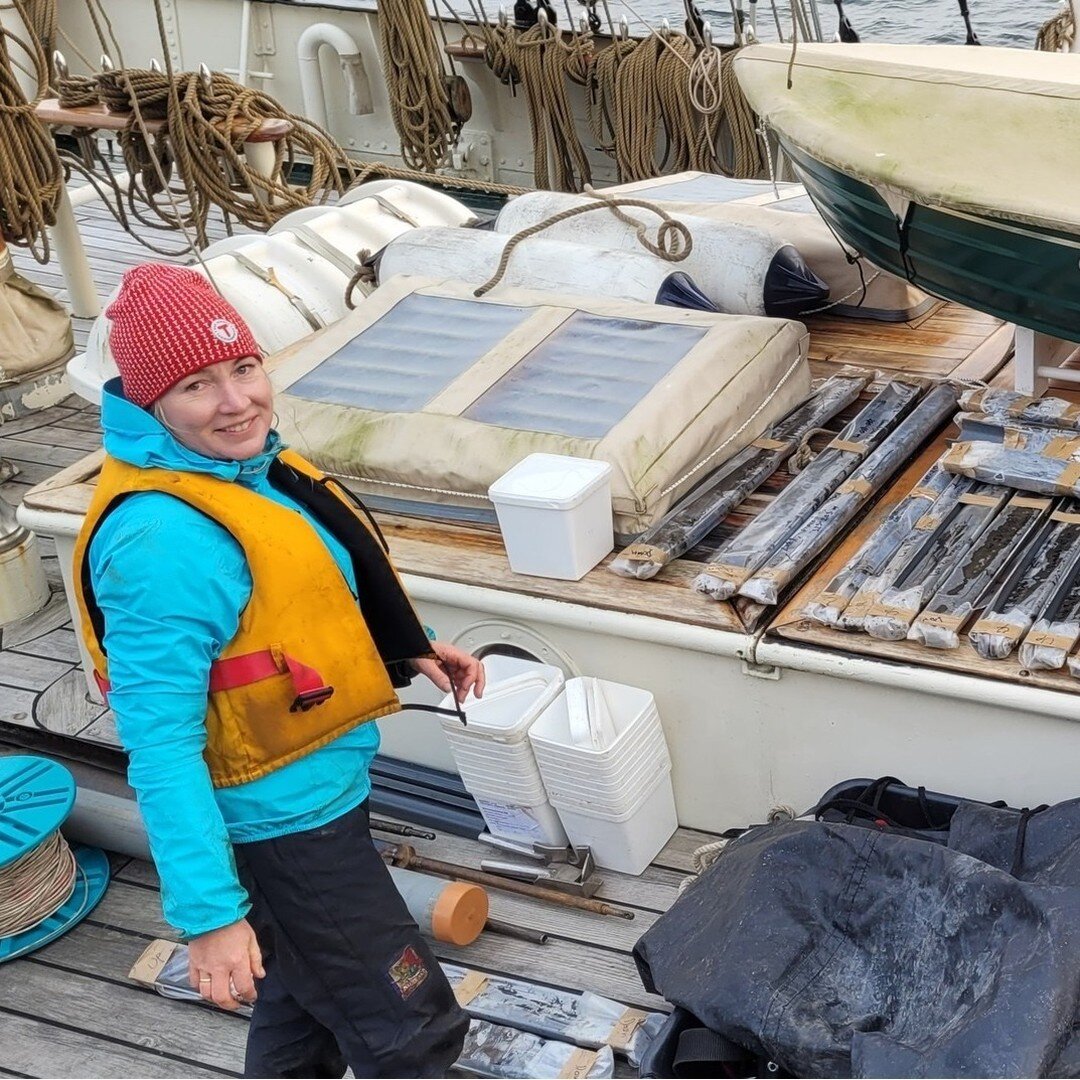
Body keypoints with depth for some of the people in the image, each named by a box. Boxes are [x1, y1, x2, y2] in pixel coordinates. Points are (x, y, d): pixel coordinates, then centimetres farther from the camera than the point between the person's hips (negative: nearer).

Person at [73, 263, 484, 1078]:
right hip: (280, 828, -9)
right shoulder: (162, 540, -30)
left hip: (315, 798, 9)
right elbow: (161, 747, -29)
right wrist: (208, 914, -29)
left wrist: (411, 651, 8)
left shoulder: (250, 467, -1)